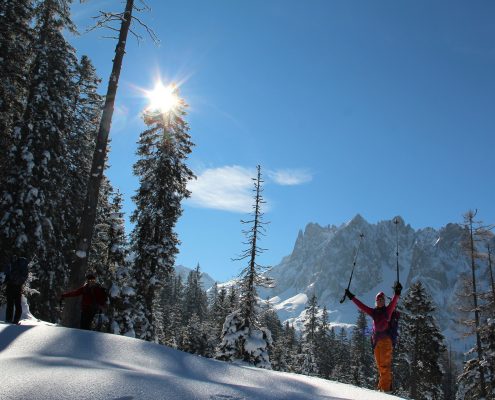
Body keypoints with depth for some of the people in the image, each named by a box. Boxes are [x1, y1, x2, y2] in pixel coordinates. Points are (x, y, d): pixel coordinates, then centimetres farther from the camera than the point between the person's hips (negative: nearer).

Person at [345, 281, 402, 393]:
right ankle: (383, 385, 13)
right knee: (380, 364, 6)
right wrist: (352, 297, 19)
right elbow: (361, 306, 19)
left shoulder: (388, 310, 3)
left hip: (386, 339, -5)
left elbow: (393, 303, -15)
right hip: (376, 340, 5)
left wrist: (397, 293, -33)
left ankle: (385, 387, -14)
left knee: (385, 364, -11)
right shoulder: (373, 312, 15)